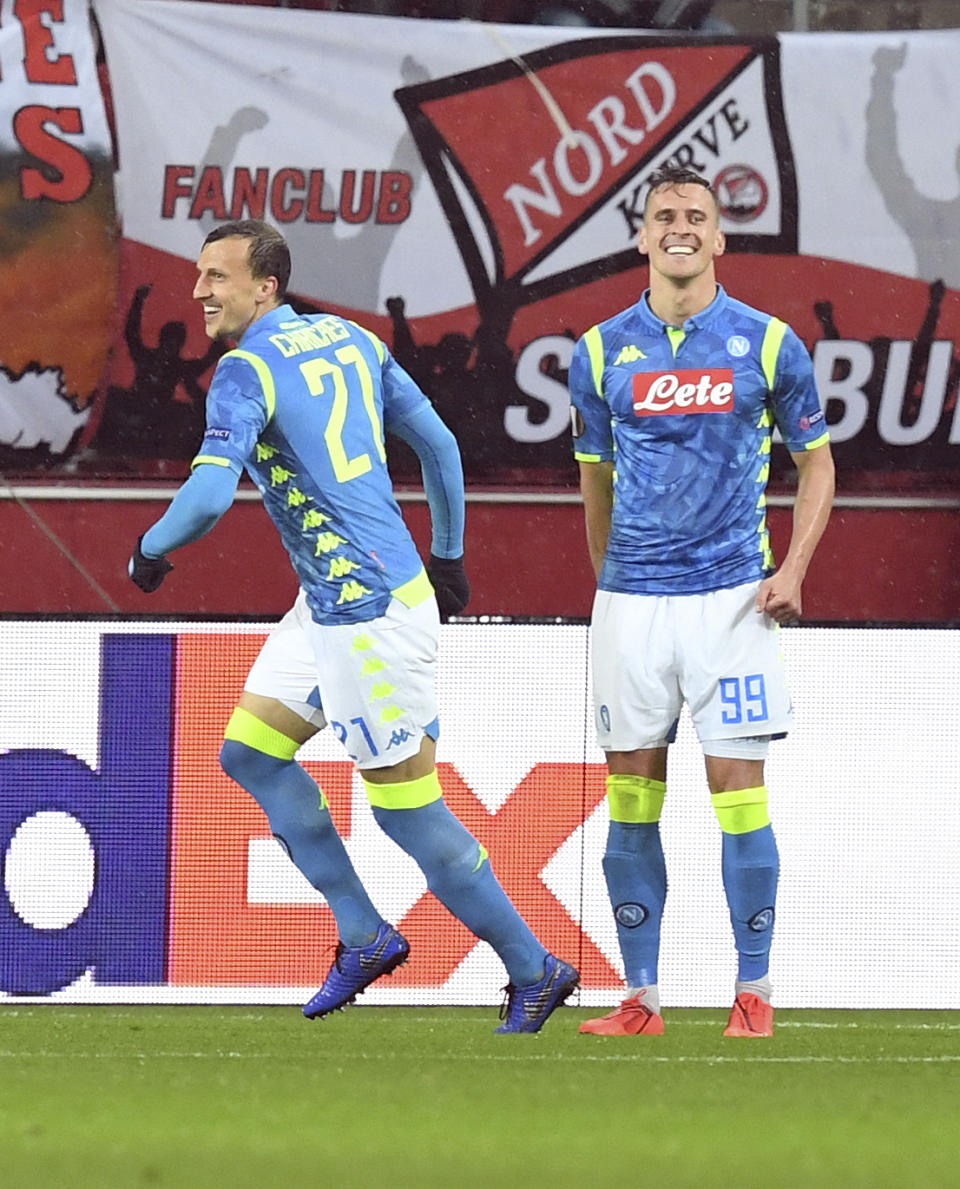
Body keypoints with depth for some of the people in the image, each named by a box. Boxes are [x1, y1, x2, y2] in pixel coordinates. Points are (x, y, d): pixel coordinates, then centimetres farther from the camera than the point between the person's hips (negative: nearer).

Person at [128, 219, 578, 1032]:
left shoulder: (248, 372, -15)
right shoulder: (349, 339, 10)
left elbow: (209, 494, -26)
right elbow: (438, 444, 15)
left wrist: (150, 552, -6)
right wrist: (448, 557, 25)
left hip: (367, 613, -9)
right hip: (333, 603, 10)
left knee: (408, 807, -1)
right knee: (250, 752, 15)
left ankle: (535, 972, 7)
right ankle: (365, 935, 16)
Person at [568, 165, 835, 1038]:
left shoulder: (768, 344, 0)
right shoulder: (601, 351, 5)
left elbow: (816, 461, 8)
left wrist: (793, 570, -4)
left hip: (731, 597, -2)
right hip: (631, 600, 2)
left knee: (739, 790, -5)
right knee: (631, 796, 2)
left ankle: (754, 993, 3)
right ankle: (641, 999, 8)